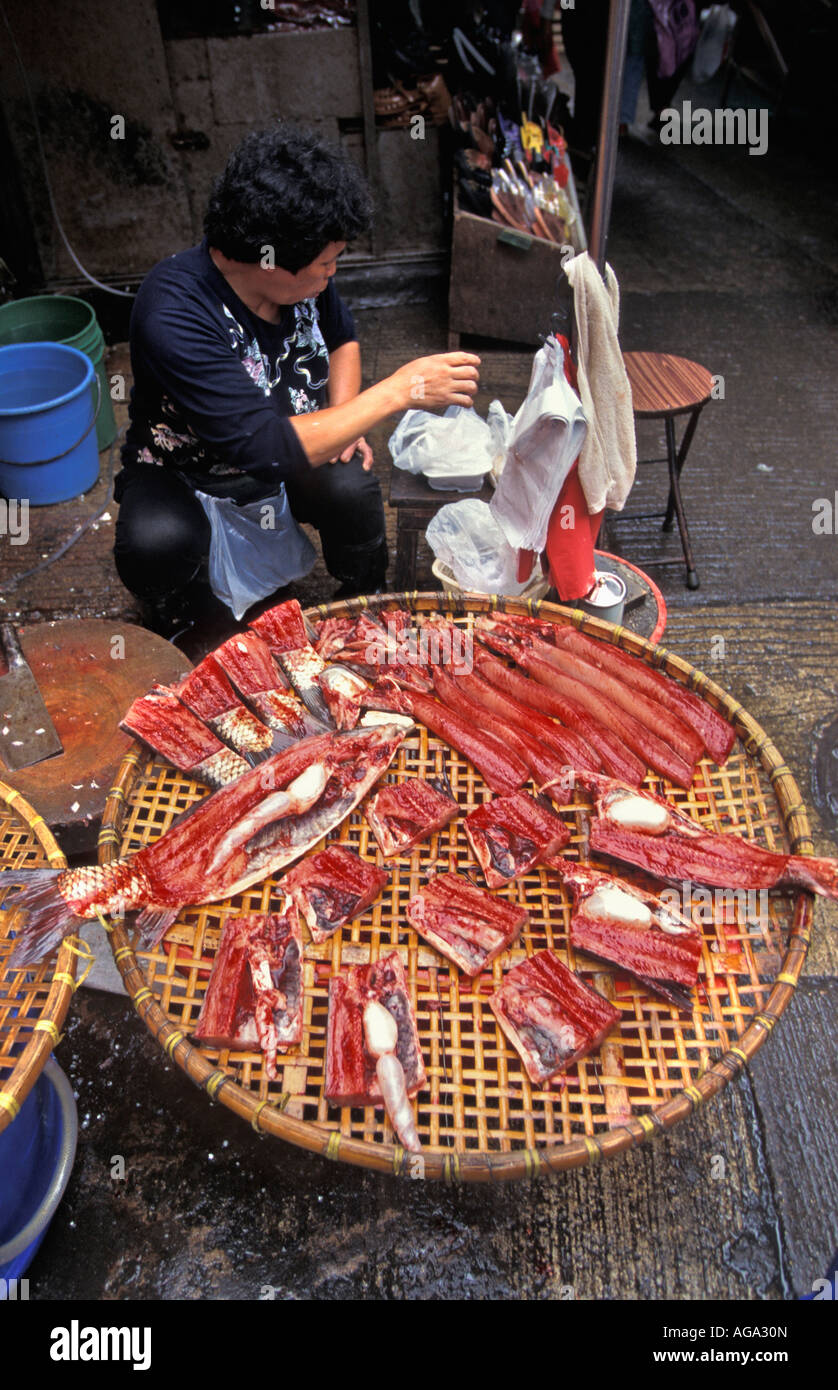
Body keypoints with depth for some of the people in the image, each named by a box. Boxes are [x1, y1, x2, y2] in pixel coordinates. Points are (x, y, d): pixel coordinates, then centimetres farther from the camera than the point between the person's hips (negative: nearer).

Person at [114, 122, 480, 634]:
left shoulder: (303, 276, -13)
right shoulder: (173, 314, -34)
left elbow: (343, 338, 11)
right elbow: (269, 449, -40)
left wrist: (342, 419, -11)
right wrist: (400, 390, -38)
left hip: (297, 452, 4)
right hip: (184, 475, -4)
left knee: (352, 489, -27)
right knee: (157, 542, -36)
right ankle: (174, 635, 1)